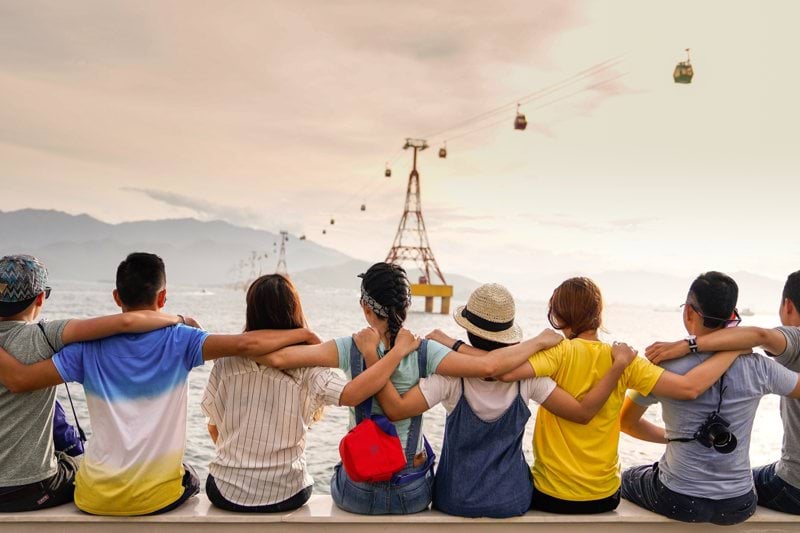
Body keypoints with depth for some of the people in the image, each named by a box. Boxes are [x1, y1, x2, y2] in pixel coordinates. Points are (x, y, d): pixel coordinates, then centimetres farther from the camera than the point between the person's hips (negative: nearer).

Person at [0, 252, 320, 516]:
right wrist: (300, 334, -13)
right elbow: (245, 344, -24)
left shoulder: (89, 348, -7)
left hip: (96, 500, 2)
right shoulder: (178, 341, -13)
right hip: (157, 497, -1)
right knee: (189, 480, 34)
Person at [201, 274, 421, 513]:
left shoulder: (227, 361, -10)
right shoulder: (306, 366, -17)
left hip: (227, 492, 1)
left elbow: (213, 427, 1)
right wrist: (399, 349, -24)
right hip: (284, 496, -1)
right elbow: (351, 394, -33)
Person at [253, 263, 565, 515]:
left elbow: (278, 358, -24)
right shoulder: (425, 352, -17)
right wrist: (538, 341, -14)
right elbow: (488, 366, -28)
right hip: (413, 494, 1)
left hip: (358, 493, 0)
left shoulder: (351, 349, -17)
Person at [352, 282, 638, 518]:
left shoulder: (452, 375, -24)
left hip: (456, 500, -2)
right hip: (512, 500, 2)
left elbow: (396, 409, -32)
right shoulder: (528, 375, -18)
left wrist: (370, 352, -27)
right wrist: (619, 364, -10)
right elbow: (583, 412, -16)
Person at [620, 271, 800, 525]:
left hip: (678, 503, -3)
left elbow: (626, 422, -3)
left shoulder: (666, 367, -17)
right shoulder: (758, 367, -14)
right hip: (738, 506, 3)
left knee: (628, 479, 30)